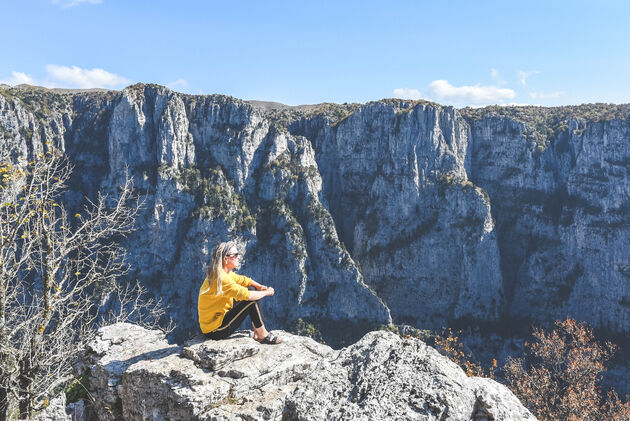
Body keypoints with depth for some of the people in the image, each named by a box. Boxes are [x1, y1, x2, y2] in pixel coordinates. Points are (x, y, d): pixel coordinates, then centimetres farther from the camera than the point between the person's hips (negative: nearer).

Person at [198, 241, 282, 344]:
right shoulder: (220, 278, -25)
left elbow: (244, 280, 16)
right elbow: (246, 295, -28)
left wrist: (261, 287, -3)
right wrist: (266, 292, -12)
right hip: (214, 331, -10)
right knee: (251, 301, -15)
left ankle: (257, 333, 8)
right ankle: (262, 335, -1)